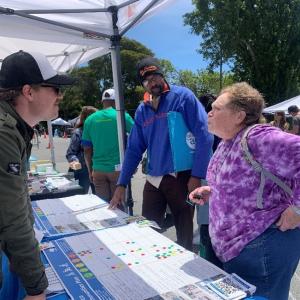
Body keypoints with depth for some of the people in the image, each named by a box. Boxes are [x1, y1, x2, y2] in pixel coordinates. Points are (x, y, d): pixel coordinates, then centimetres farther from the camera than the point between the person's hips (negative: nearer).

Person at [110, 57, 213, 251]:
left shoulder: (182, 96, -5)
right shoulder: (142, 111, 11)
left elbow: (204, 135, -11)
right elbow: (134, 150, 13)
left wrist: (197, 176, -15)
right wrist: (122, 184, 8)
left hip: (181, 177, -5)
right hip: (153, 180, 5)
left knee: (184, 235, 8)